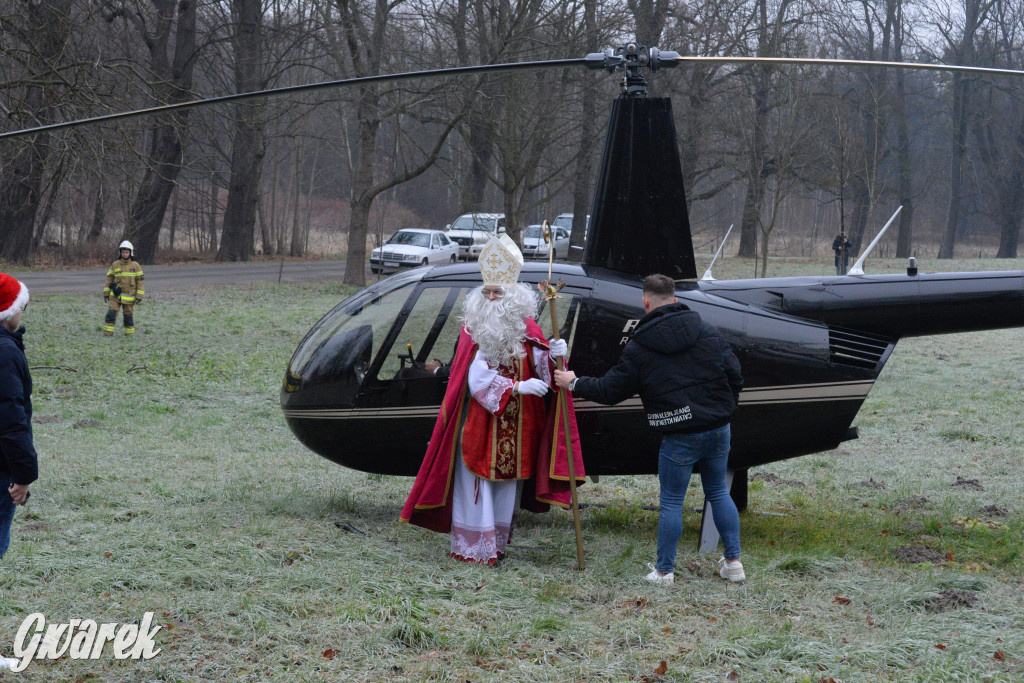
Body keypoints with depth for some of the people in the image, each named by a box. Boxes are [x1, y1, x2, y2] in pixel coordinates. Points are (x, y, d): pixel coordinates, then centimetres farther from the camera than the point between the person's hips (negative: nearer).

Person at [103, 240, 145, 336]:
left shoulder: (135, 266, -3)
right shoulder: (115, 265, 2)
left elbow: (140, 281, -1)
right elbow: (109, 278, 9)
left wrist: (139, 296, -7)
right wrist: (106, 293, 6)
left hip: (129, 297, -1)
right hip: (116, 295, 1)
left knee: (128, 316, 6)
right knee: (111, 313, -10)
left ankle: (130, 334, 22)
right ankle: (107, 334, -8)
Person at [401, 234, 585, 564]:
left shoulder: (526, 328, 4)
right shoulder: (473, 327, -5)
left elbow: (540, 368, 1)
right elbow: (477, 378, -14)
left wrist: (553, 355, -21)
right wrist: (517, 387, -24)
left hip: (516, 424, 3)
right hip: (479, 421, -3)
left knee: (507, 481, 8)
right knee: (475, 480, -3)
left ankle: (496, 543, 20)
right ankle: (471, 546, 6)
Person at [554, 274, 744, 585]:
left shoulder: (639, 348, -6)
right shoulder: (708, 332, 3)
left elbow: (610, 390, 0)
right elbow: (734, 376, 5)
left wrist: (574, 384, 16)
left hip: (679, 437, -4)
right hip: (718, 430, 4)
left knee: (671, 501, 6)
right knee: (718, 492, 18)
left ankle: (664, 570, 13)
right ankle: (733, 561, 19)